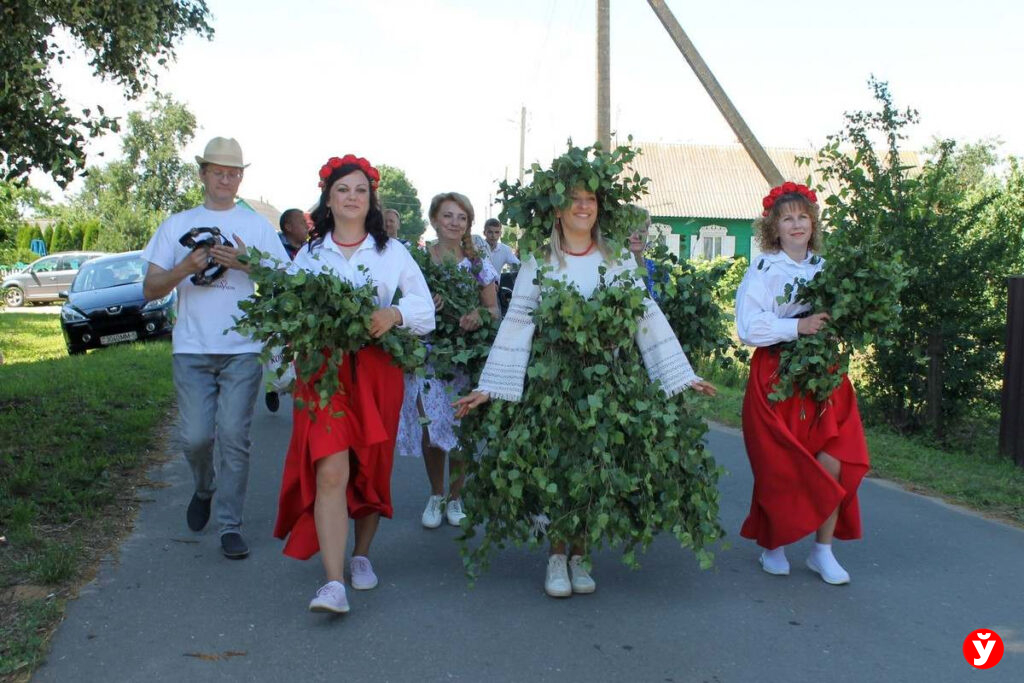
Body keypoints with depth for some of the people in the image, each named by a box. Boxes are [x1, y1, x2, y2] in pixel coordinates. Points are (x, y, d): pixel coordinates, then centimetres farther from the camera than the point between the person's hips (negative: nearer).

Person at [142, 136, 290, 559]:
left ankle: (230, 525, 5)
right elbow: (150, 290, 8)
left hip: (242, 349, -1)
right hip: (191, 349, 1)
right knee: (196, 436, -2)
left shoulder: (257, 226, 11)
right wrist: (186, 267, -11)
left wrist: (247, 263, -12)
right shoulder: (177, 225, 12)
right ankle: (204, 488, 30)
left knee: (234, 437, -4)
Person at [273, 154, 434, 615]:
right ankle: (333, 582, -16)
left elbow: (424, 308, 6)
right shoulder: (309, 254, 13)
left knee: (371, 468, 9)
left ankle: (361, 556, 30)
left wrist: (395, 313, -15)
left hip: (378, 371, 1)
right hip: (323, 370, -1)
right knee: (330, 471, -14)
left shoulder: (392, 251, 11)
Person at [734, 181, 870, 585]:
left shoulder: (823, 268, 11)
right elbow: (749, 328, -16)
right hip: (776, 376, -4)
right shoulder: (763, 270, -5)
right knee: (780, 466, 1)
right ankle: (773, 545, 23)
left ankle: (823, 551, 10)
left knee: (834, 463, -6)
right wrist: (798, 327, -21)